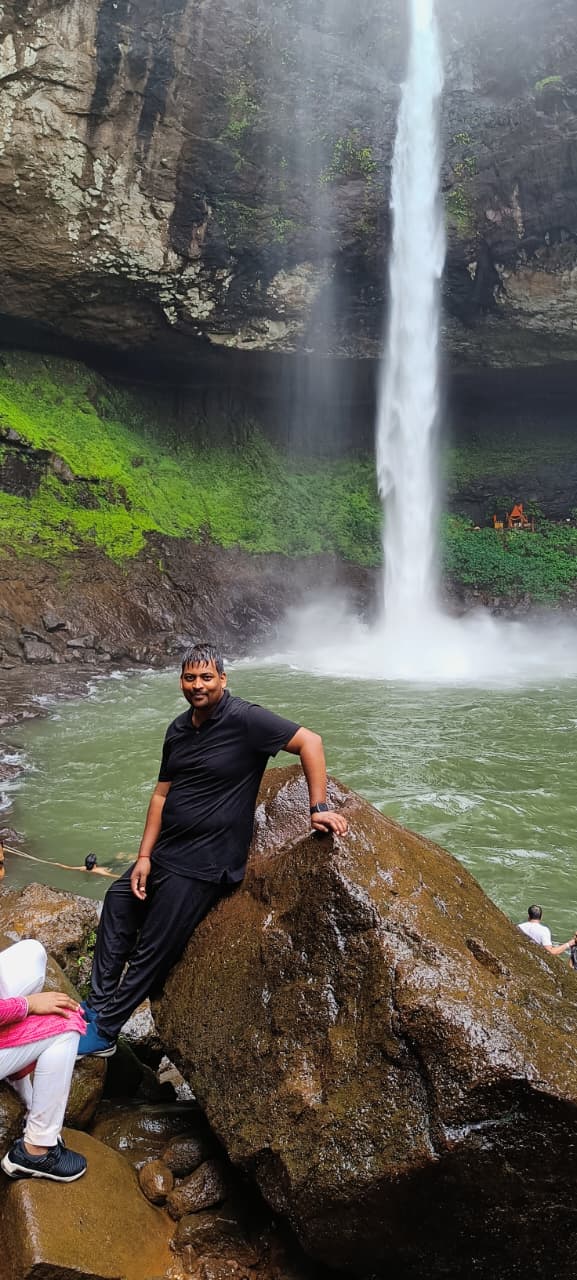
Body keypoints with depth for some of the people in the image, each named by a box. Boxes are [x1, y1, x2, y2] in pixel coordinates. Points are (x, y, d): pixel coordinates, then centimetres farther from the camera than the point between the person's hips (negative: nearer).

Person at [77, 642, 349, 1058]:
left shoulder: (243, 719, -17)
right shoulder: (179, 729, 6)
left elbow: (309, 741, -19)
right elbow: (162, 793, 7)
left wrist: (319, 807, -22)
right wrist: (144, 856, 2)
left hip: (204, 865, -8)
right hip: (164, 852, 8)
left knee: (152, 953, -1)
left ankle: (103, 1032, 15)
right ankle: (99, 1004, 23)